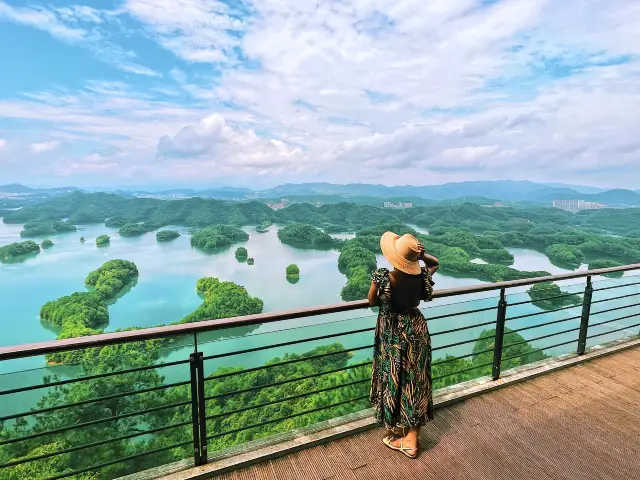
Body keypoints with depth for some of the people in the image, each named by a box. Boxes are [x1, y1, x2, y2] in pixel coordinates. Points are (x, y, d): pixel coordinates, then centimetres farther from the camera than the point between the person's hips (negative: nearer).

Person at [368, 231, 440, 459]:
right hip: (416, 329, 4)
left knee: (394, 380, 15)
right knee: (416, 381, 16)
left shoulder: (383, 278, -25)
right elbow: (435, 263, 10)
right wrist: (421, 254, -6)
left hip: (392, 334, -4)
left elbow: (372, 302, -7)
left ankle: (397, 431, 34)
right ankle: (412, 437, 31)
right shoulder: (422, 276, -13)